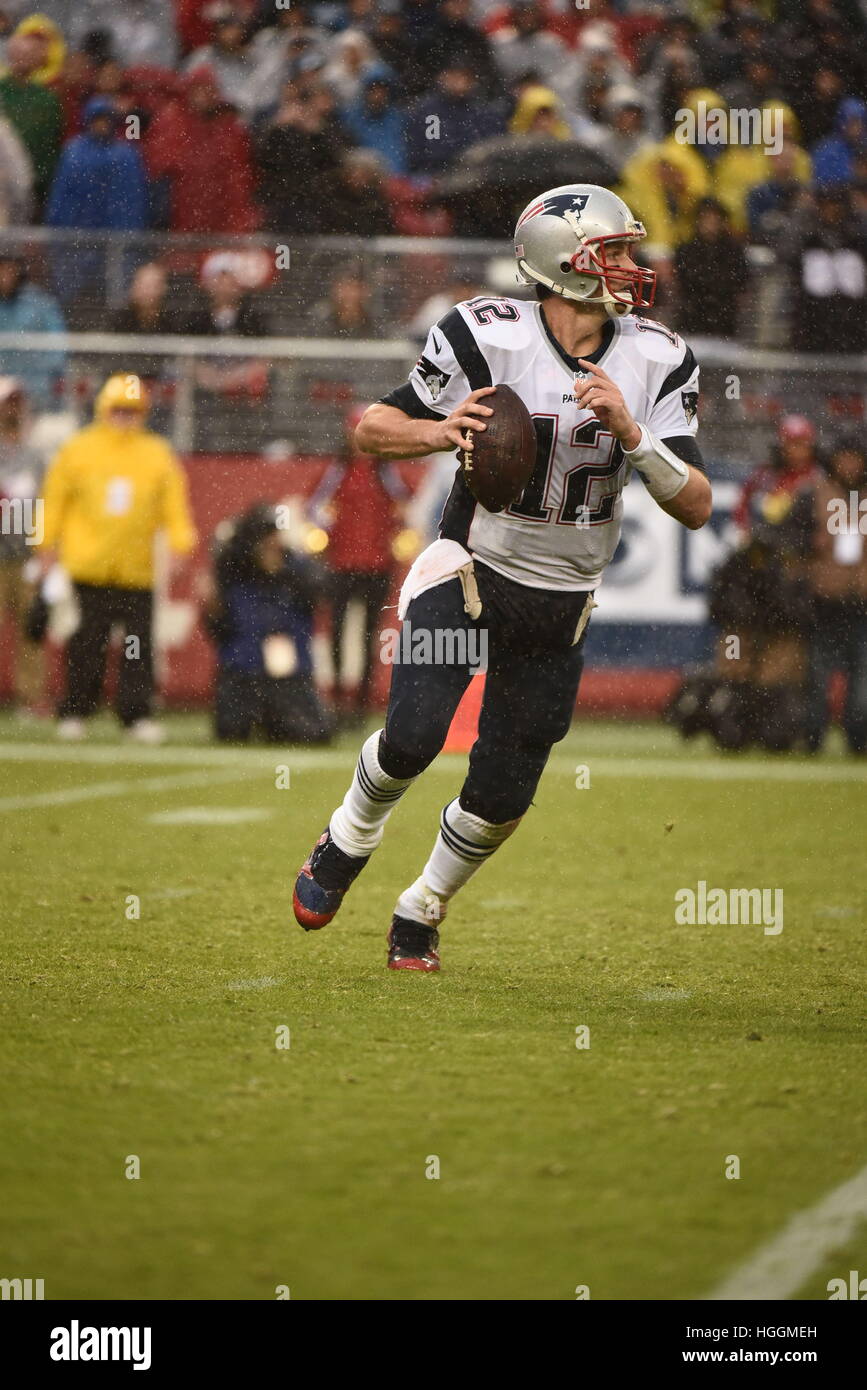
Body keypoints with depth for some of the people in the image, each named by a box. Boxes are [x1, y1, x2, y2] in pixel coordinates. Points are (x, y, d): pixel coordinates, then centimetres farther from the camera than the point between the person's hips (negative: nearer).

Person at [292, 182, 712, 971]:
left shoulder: (655, 364, -5)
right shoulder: (489, 338, -15)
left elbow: (697, 507, -8)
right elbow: (372, 430, -6)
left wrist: (630, 433, -23)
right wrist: (440, 432, -26)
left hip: (561, 608, 3)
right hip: (469, 574, -3)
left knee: (504, 792, 4)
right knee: (413, 735, -21)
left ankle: (422, 911, 30)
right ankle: (348, 841, 12)